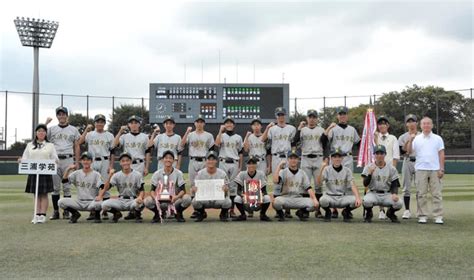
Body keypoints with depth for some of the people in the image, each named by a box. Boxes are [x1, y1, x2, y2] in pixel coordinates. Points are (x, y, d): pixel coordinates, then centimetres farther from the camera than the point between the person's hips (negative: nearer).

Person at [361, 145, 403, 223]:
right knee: (367, 201, -35)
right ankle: (369, 214, 2)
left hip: (387, 194, 2)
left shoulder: (391, 168, 5)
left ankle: (390, 213, 12)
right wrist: (370, 173, -24)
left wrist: (394, 194, -18)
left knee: (398, 203, -26)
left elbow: (395, 185, 3)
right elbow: (365, 184, -8)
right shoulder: (368, 167, 1)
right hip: (373, 193, -2)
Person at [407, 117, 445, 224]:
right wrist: (410, 141, -14)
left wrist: (441, 169, -2)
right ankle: (423, 216, 6)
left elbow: (441, 154, 6)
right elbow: (409, 152, 1)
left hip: (435, 170, 0)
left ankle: (438, 216, 1)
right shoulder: (416, 139, 10)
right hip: (421, 169, 1)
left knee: (437, 194, -1)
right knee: (421, 194, 1)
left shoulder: (438, 138, 10)